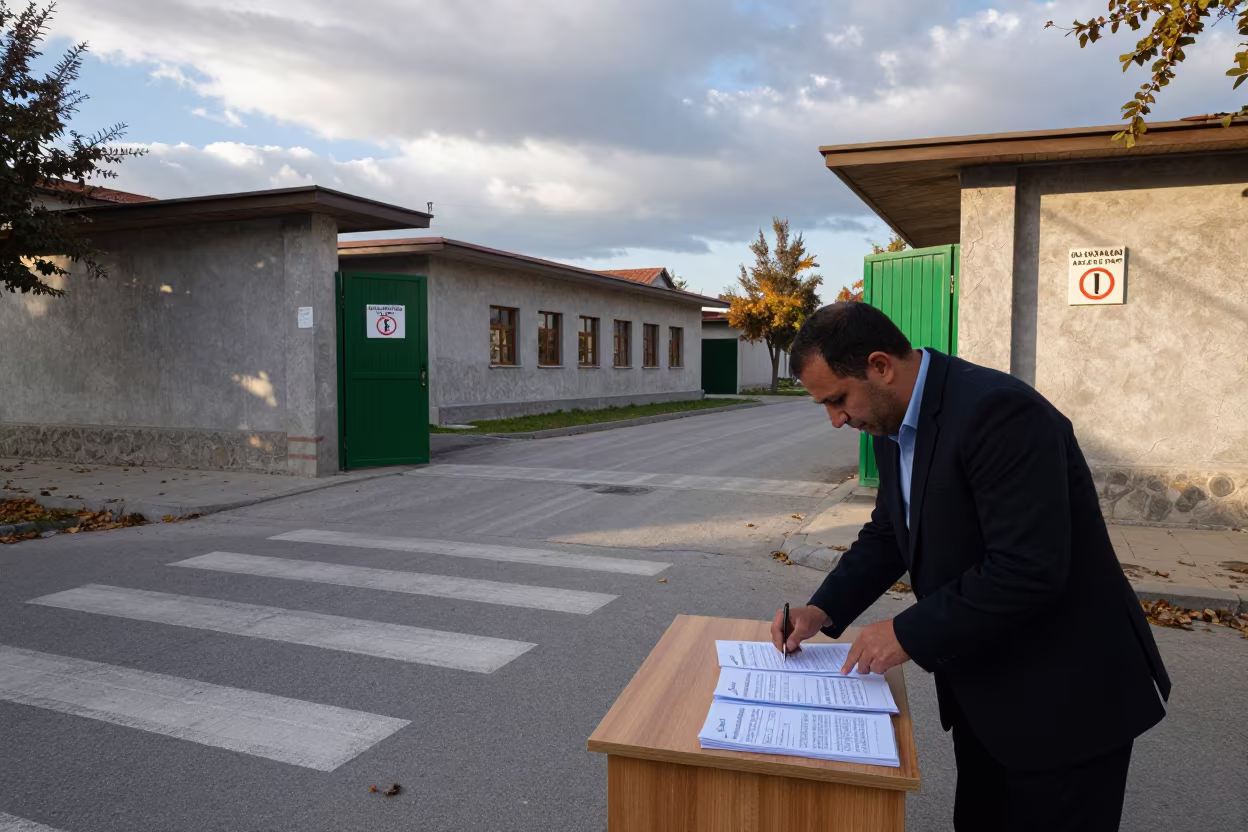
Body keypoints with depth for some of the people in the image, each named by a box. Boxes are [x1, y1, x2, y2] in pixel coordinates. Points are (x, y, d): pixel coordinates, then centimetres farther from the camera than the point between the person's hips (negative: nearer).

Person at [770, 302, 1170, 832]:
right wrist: (825, 610, -2)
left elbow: (1029, 569, -31)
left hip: (1064, 696, -8)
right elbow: (888, 532, 11)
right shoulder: (894, 423, 1)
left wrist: (911, 634, -22)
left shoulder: (998, 411, -27)